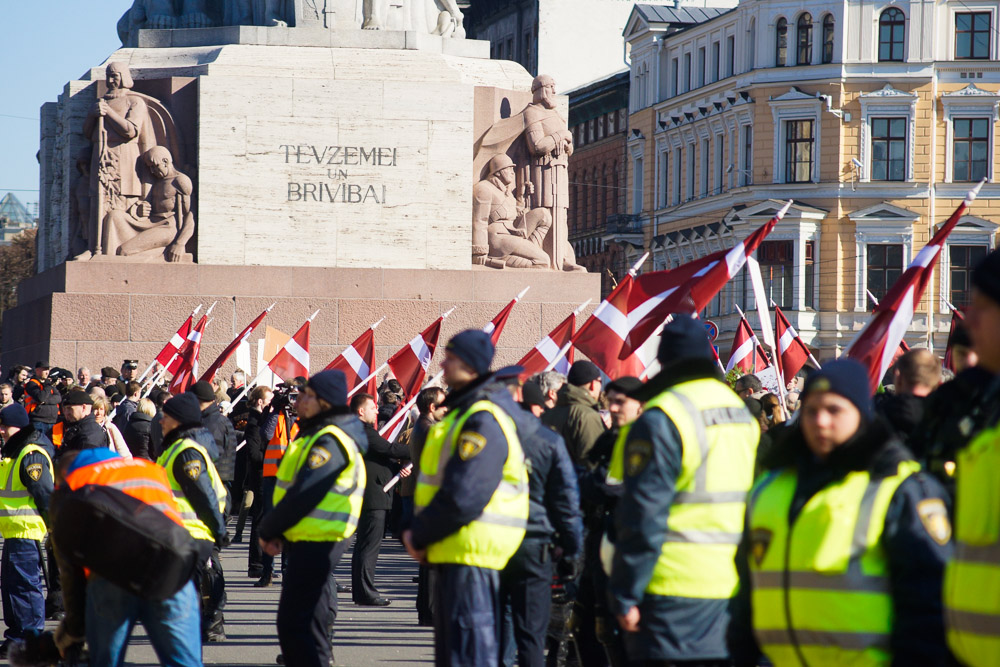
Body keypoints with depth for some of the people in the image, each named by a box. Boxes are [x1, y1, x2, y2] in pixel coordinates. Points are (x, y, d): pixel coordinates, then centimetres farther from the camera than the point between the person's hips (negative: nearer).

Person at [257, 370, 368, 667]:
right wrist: (277, 531, 4)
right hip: (312, 541, 10)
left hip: (317, 542, -10)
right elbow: (293, 488, 17)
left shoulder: (330, 441, -17)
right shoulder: (316, 434, 17)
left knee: (296, 623, -11)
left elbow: (304, 494, -21)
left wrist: (268, 529, -10)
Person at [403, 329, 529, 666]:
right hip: (457, 550, 11)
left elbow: (463, 497, -25)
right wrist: (417, 530, 7)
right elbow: (440, 481, 21)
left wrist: (419, 536, -13)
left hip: (471, 550, -11)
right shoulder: (464, 409, 16)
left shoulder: (484, 421, -19)